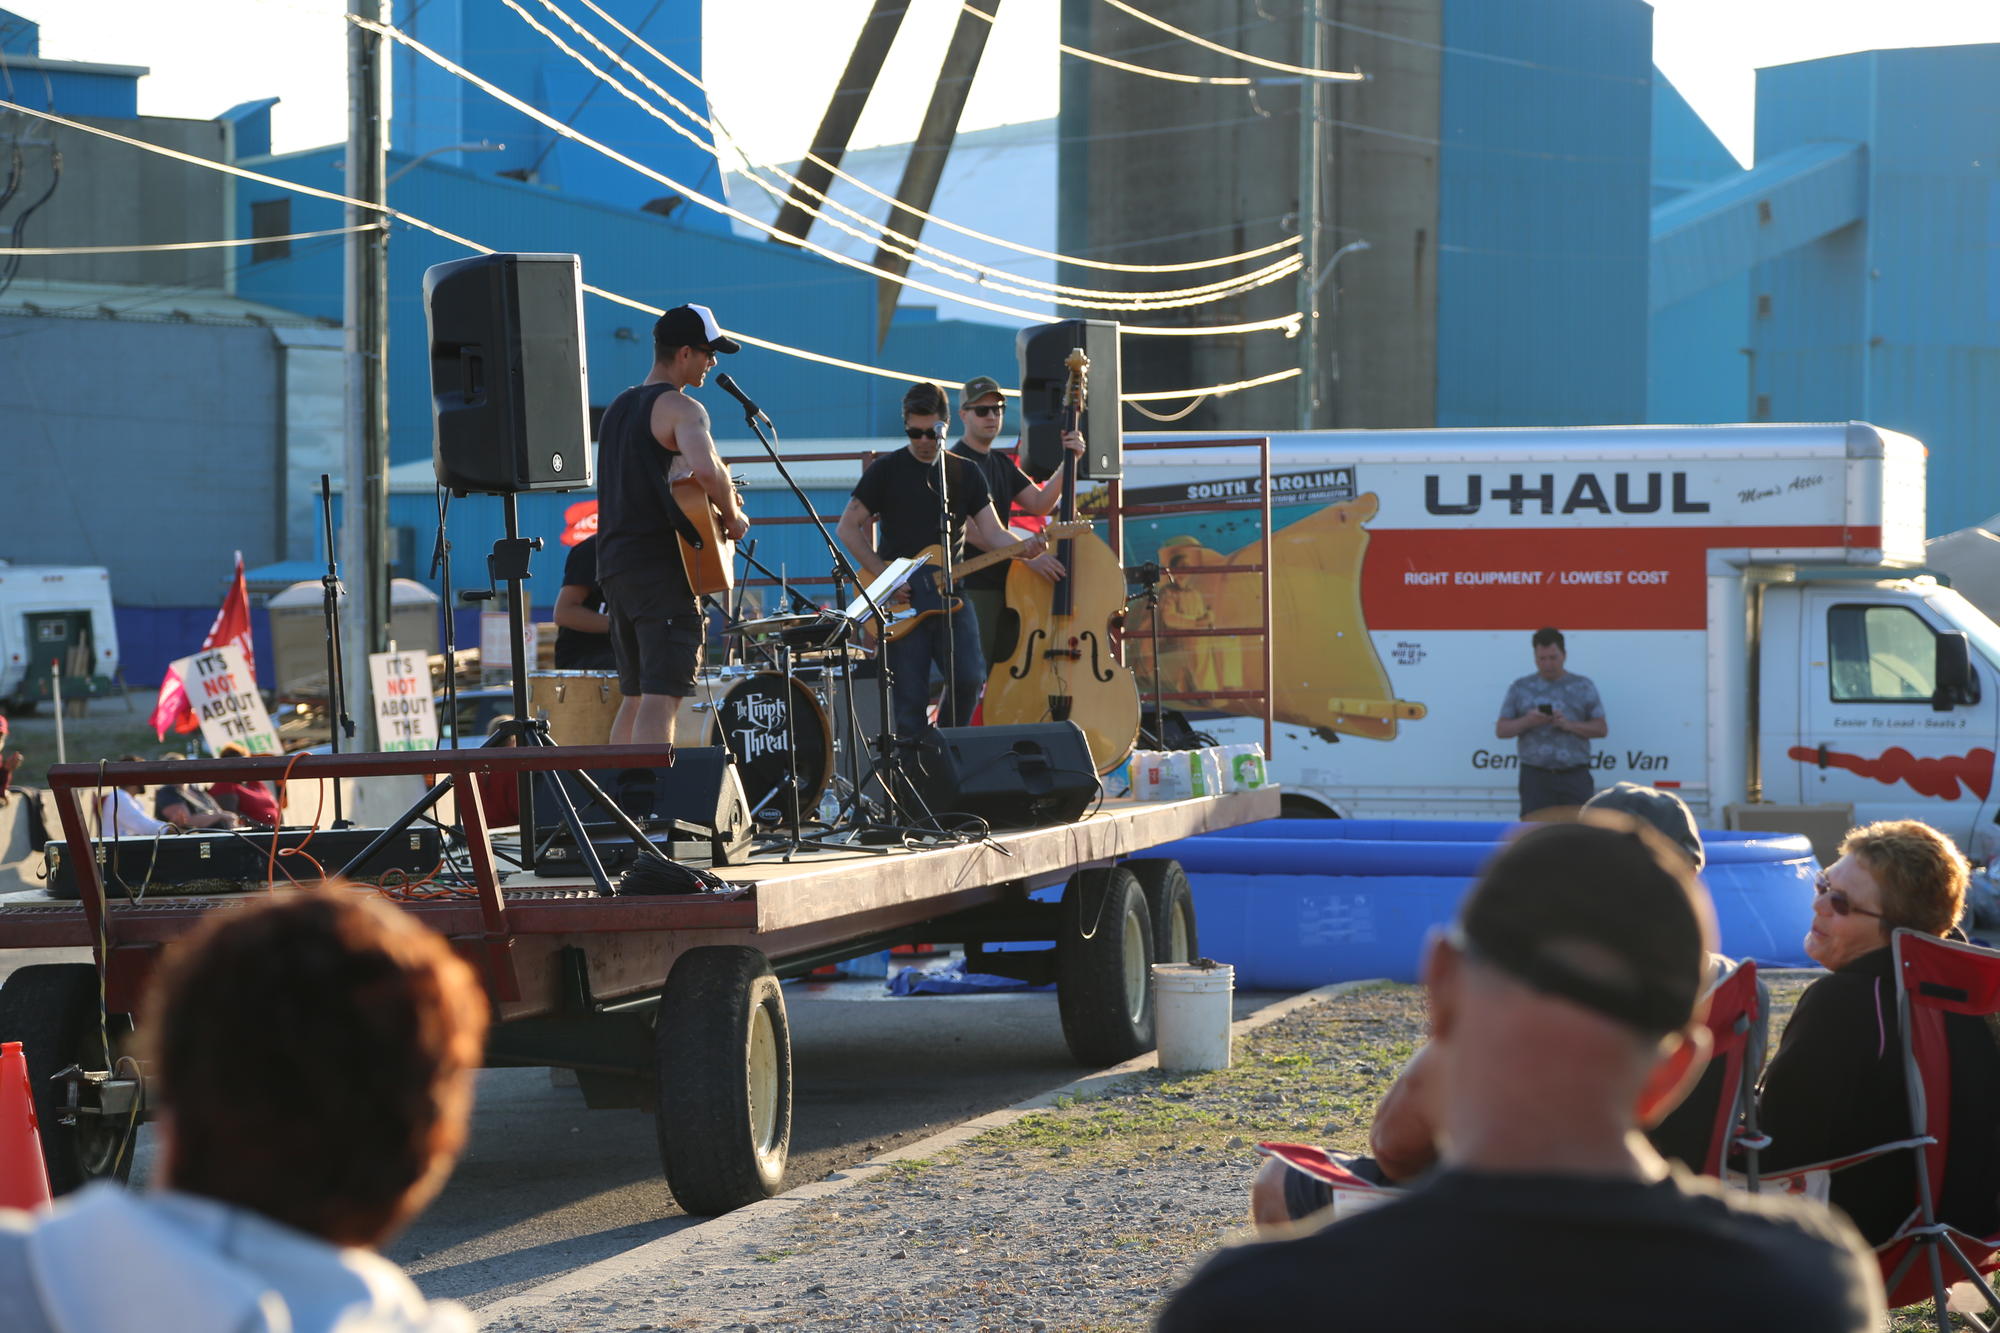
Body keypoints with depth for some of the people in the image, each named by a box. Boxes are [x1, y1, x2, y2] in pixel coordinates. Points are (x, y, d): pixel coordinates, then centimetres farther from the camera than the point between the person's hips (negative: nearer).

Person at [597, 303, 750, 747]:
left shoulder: (619, 406, 19)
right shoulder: (680, 407, -9)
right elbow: (706, 467, -29)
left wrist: (711, 506, 26)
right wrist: (732, 516, -12)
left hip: (614, 563, 9)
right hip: (662, 567, -9)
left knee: (634, 697, 15)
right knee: (662, 697, -13)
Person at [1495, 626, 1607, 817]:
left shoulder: (1583, 687, 11)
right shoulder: (1520, 688, 11)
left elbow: (1601, 729, 6)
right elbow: (1501, 730, 8)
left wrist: (1570, 725, -11)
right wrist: (1527, 722, -12)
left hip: (1574, 777, 0)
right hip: (1535, 777, 0)